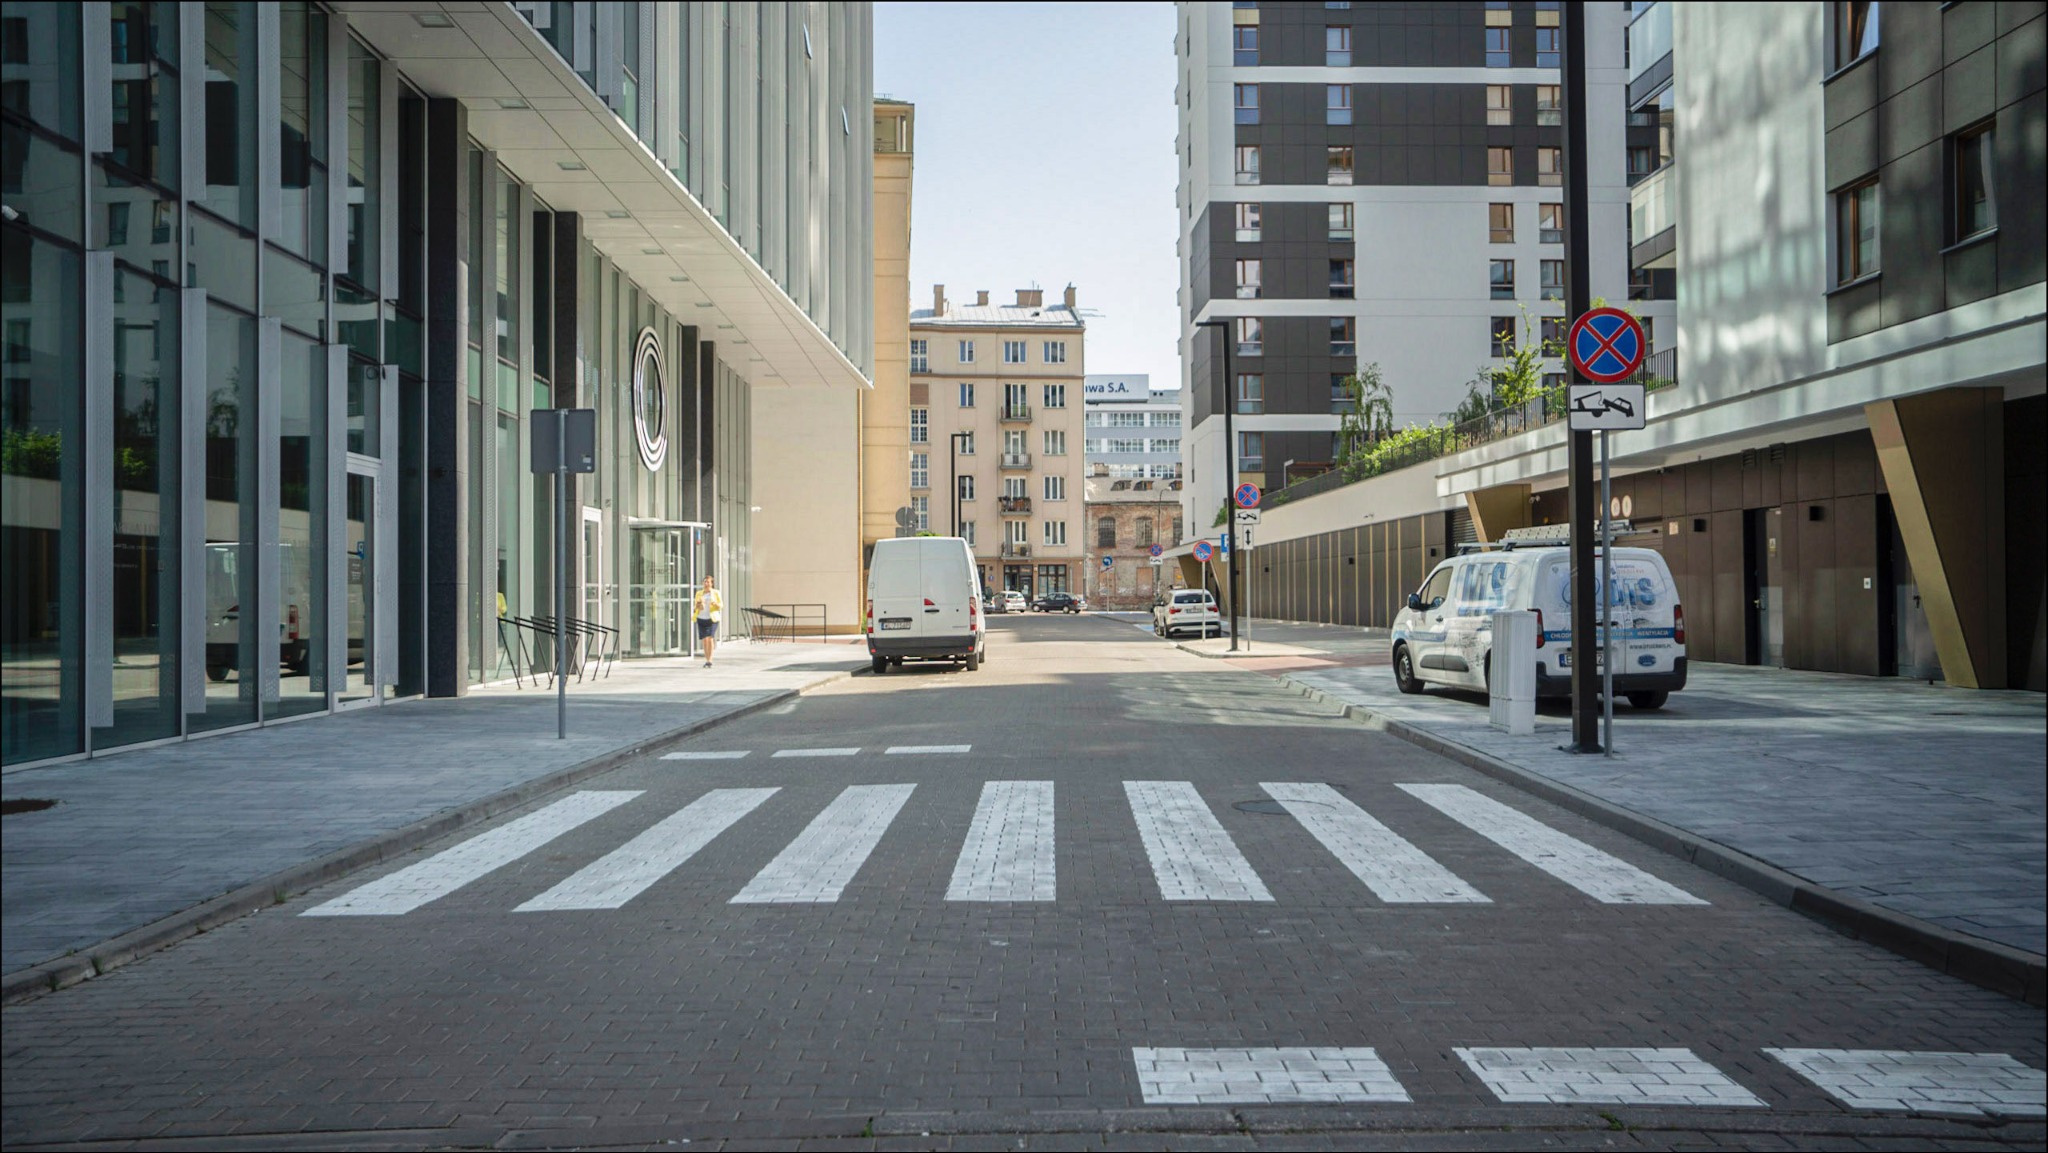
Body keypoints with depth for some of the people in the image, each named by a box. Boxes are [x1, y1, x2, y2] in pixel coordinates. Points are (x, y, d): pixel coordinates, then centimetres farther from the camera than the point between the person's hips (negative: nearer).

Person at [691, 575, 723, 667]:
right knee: (704, 640, 1)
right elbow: (695, 606, 13)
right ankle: (707, 660, 11)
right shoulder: (699, 593, 11)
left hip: (712, 618, -3)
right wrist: (697, 606, -11)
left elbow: (721, 605, 3)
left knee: (710, 638, -16)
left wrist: (716, 603, -19)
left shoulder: (716, 593, 3)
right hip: (701, 619, 3)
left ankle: (709, 661, -15)